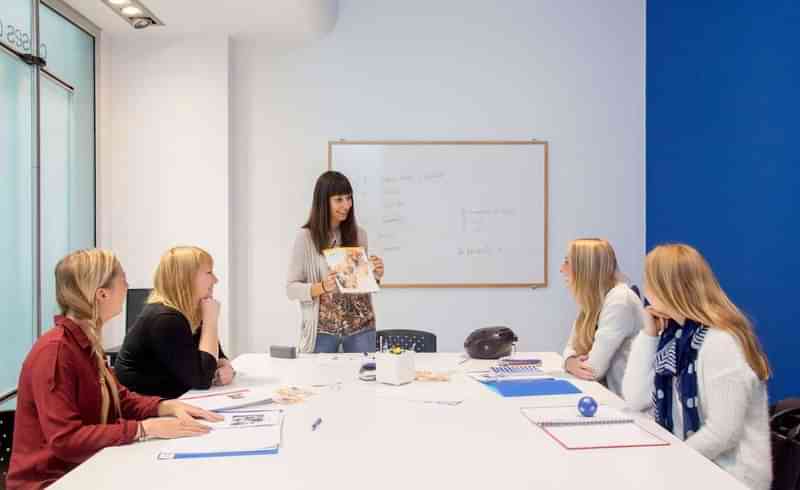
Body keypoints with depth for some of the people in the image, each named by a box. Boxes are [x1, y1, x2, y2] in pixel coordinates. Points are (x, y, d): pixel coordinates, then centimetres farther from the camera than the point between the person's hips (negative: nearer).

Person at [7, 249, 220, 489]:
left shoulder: (87, 343, 5)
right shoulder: (54, 351, -23)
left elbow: (119, 398, 11)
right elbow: (66, 440, -27)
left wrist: (169, 406, -6)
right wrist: (145, 428, -29)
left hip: (83, 470, 8)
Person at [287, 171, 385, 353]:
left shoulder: (359, 234, 5)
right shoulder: (306, 237, -7)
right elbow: (291, 288, -6)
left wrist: (376, 275, -6)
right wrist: (321, 287, -21)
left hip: (361, 326, 3)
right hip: (322, 329, -3)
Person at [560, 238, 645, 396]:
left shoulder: (619, 300, -20)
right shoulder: (592, 299, 6)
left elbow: (594, 368, -23)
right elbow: (571, 347, 7)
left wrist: (570, 364, -4)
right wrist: (571, 363, -14)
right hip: (607, 393, 7)